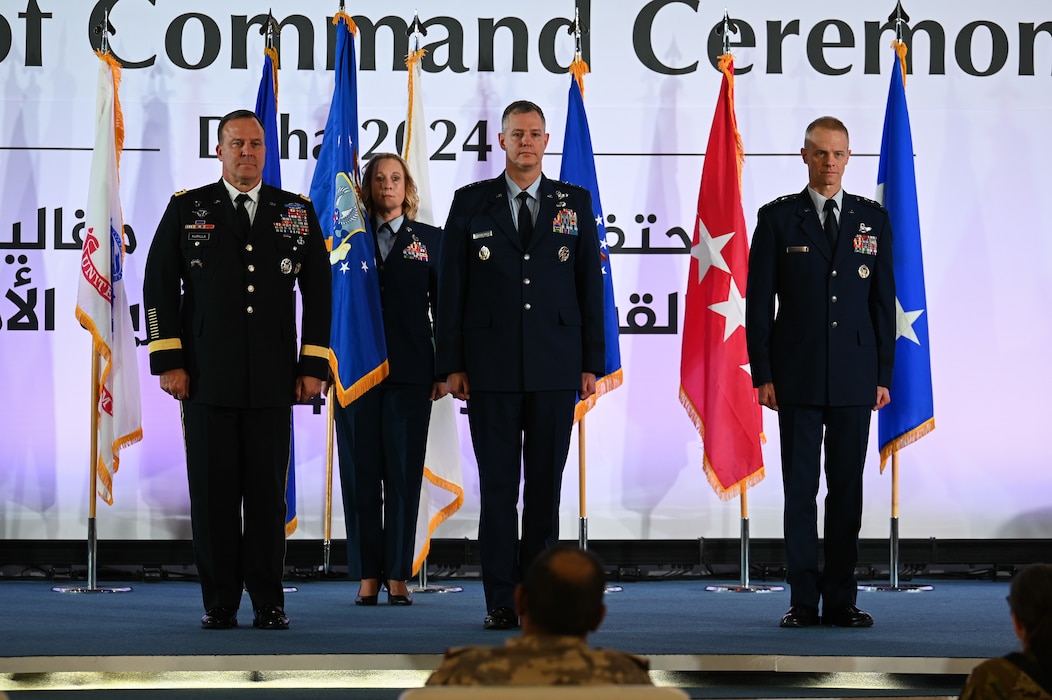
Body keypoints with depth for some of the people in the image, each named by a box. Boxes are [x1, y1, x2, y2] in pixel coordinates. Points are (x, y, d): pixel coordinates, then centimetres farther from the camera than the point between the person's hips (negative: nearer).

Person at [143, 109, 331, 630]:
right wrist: (168, 362, -2)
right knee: (213, 491, 0)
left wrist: (314, 365, 3)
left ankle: (268, 602, 9)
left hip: (273, 379, 1)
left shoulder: (297, 212, 10)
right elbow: (158, 287, 5)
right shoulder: (186, 209, 7)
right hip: (206, 377, 0)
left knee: (268, 490, 1)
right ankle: (219, 602, 7)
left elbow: (318, 291, 10)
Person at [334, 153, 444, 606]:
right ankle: (367, 576, 8)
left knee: (404, 473, 0)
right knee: (361, 472, 2)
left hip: (410, 372, 0)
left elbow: (444, 307, 8)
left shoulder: (429, 240, 9)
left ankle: (398, 576, 6)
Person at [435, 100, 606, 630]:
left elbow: (590, 284, 8)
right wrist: (452, 364, -1)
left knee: (546, 486, 5)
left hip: (555, 368, 1)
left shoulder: (575, 203, 9)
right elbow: (451, 287, 5)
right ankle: (501, 601, 3)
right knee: (497, 487, -1)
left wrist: (592, 362, 2)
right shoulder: (470, 204, 6)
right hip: (491, 368, -1)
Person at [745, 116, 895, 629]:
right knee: (799, 488, 0)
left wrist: (884, 374, 2)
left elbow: (884, 299, 8)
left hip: (854, 376, 2)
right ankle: (803, 600, 6)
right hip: (797, 375, -2)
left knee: (847, 489, 4)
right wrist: (763, 374, -4)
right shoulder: (778, 217, 3)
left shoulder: (872, 219, 8)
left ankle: (841, 600, 10)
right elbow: (759, 301, 2)